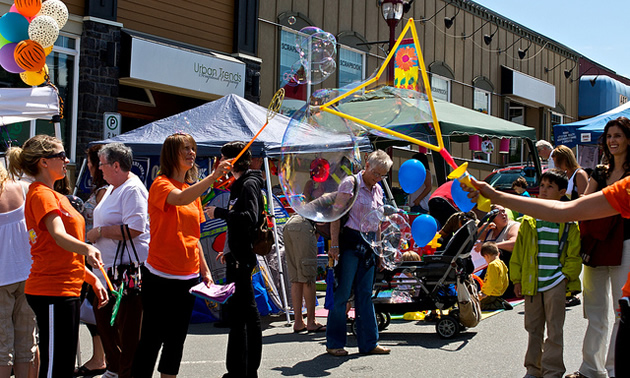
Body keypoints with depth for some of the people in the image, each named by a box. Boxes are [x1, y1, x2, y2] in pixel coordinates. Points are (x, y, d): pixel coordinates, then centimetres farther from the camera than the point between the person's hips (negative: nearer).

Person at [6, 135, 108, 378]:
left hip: (67, 289, 10)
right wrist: (87, 249, -47)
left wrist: (92, 279, 21)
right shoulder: (41, 195, -11)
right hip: (52, 293, -10)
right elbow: (59, 236, -30)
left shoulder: (54, 196, 20)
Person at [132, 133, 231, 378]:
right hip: (161, 275, -7)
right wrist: (213, 177, -41)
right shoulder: (161, 185, -8)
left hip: (188, 276, 7)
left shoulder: (193, 189, 14)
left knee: (176, 338, 12)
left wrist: (205, 270, 15)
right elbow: (180, 199, -32)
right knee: (152, 338, -3)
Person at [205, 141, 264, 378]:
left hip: (242, 260, -10)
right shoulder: (240, 184, 18)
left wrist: (219, 213, -17)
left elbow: (250, 218, -24)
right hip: (238, 257, 10)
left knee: (238, 313, -8)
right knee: (247, 312, 13)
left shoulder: (249, 184, -11)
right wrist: (229, 250, 23)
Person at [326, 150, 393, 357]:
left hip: (368, 244, 7)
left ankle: (368, 343, 12)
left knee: (365, 294, 9)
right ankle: (334, 343, 4)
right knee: (342, 292, -4)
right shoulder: (350, 183, -6)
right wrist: (334, 244, -17)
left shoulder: (378, 190, 15)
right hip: (349, 242, -7)